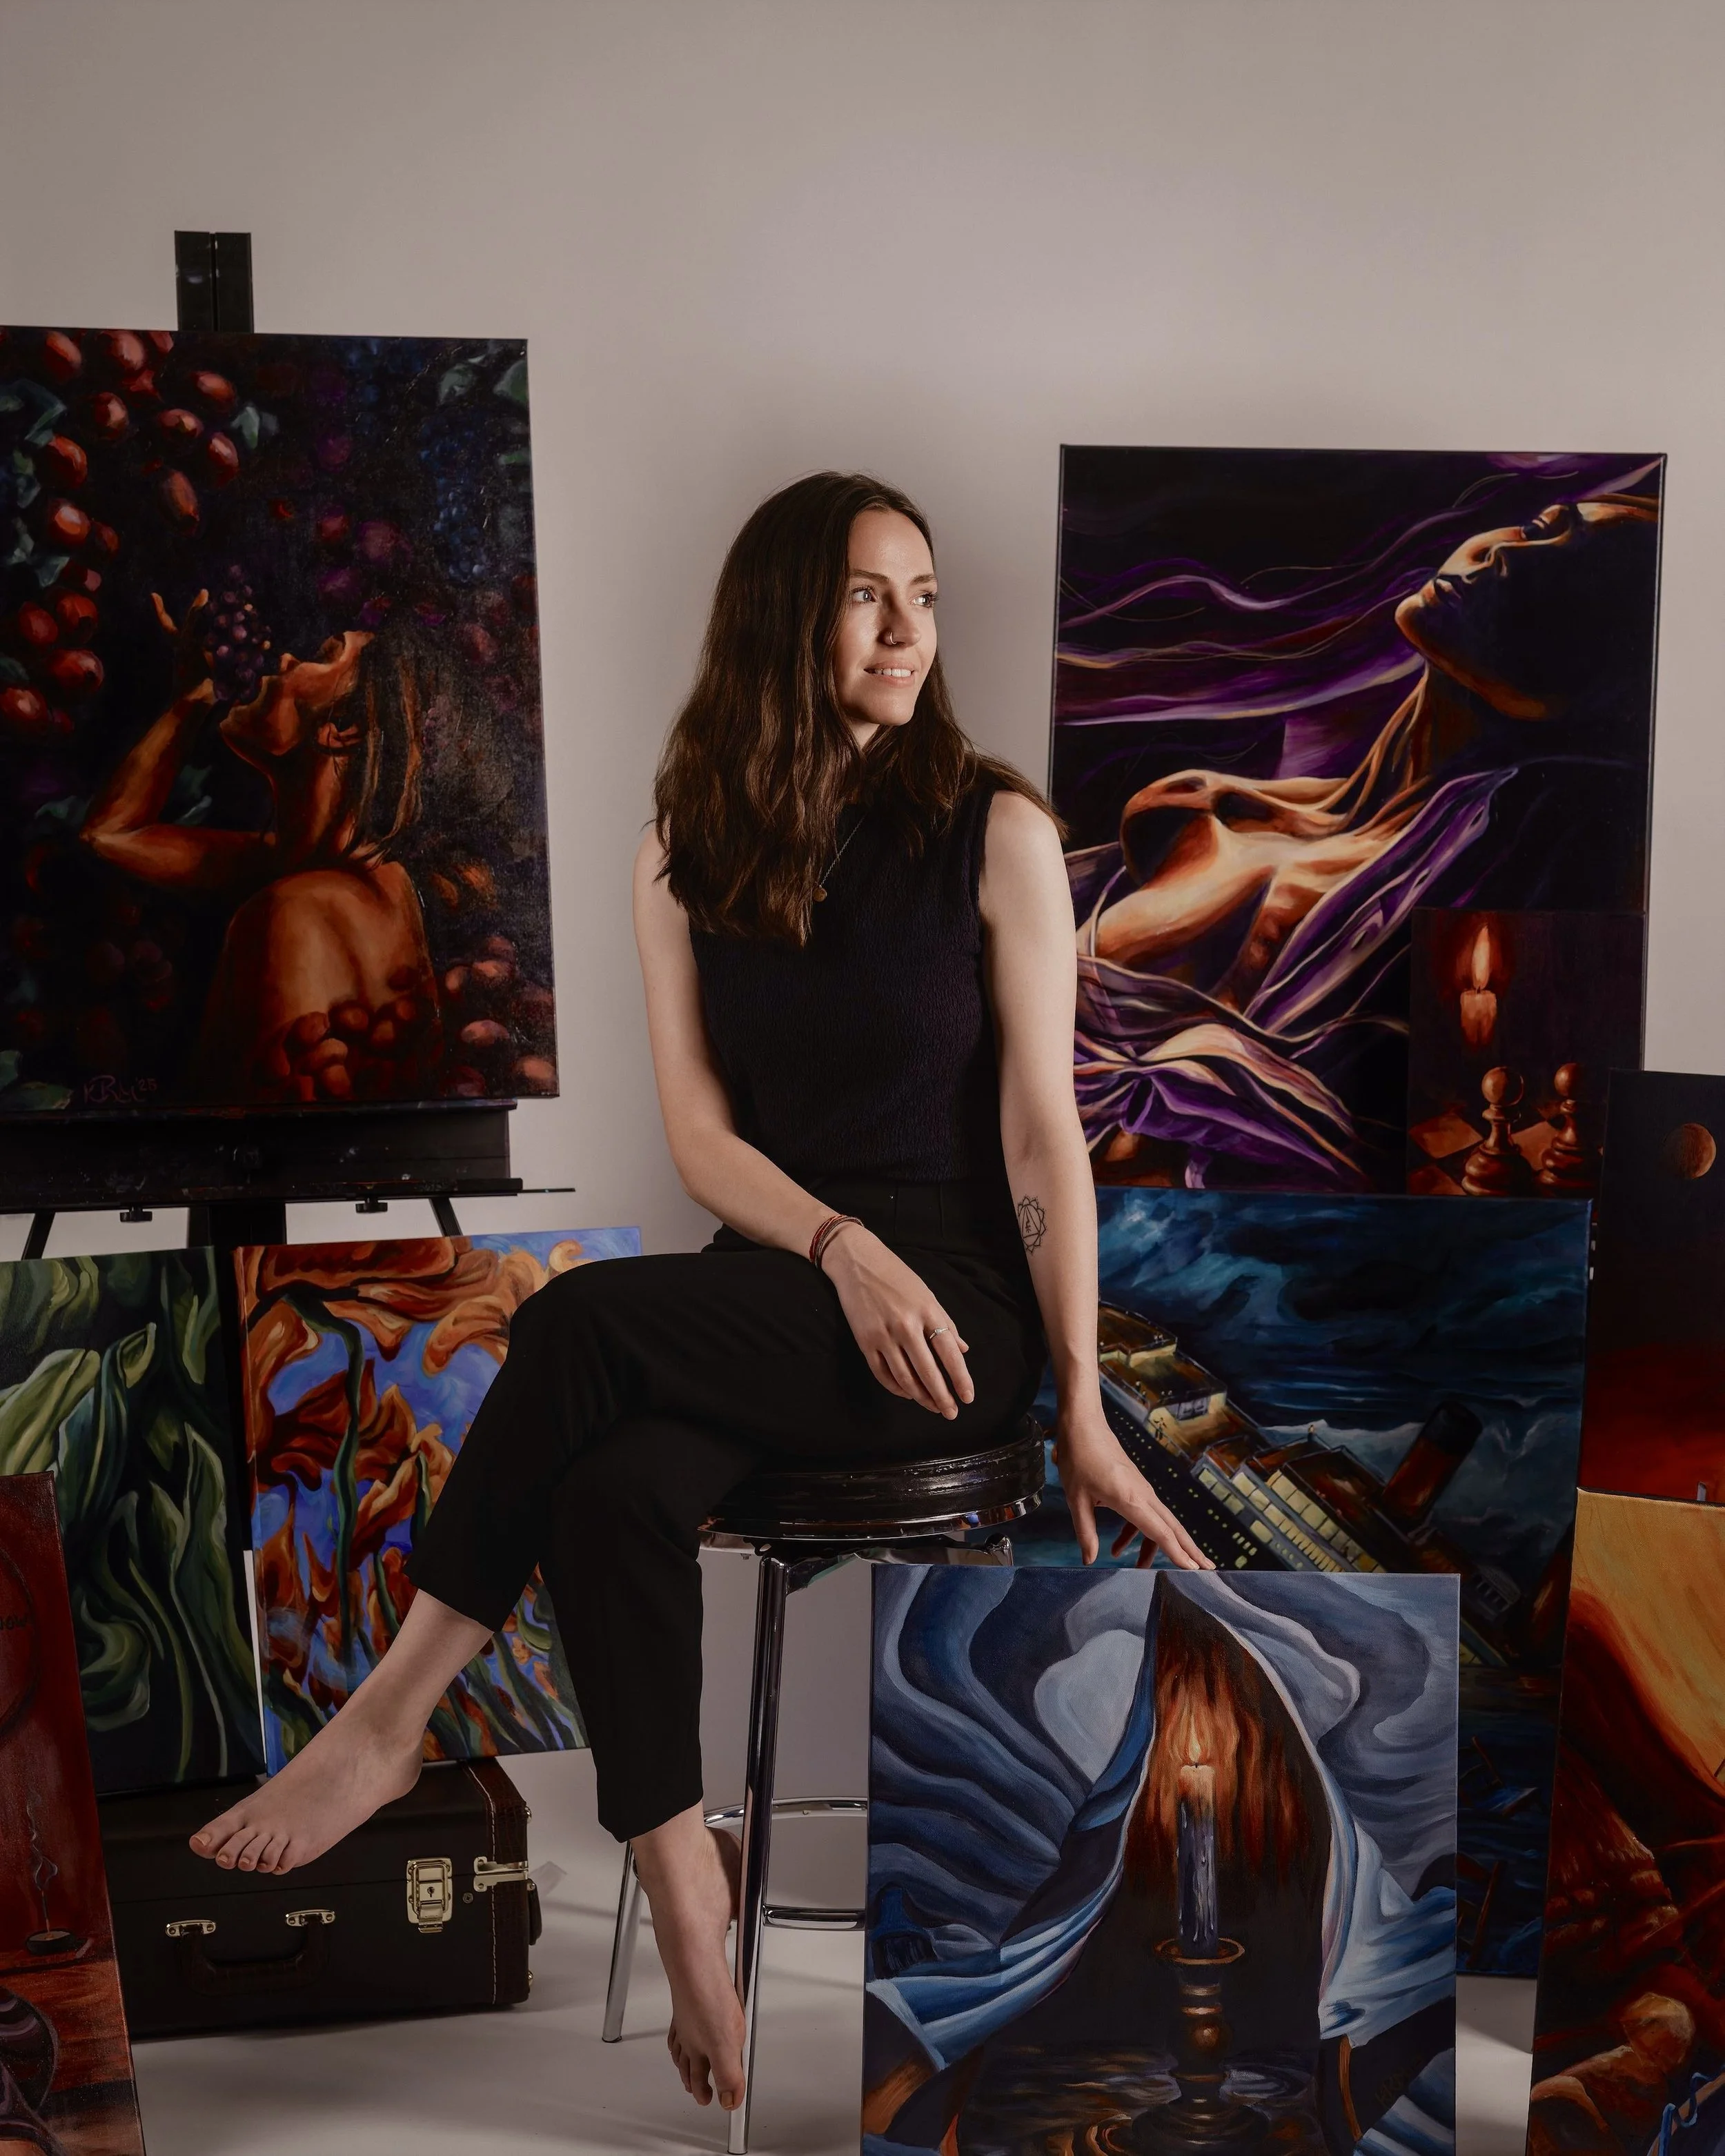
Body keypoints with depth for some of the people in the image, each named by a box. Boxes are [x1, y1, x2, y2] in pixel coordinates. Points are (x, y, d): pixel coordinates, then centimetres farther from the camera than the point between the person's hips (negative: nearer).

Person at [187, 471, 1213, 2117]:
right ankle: (679, 1882, -14)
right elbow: (700, 1135, 4)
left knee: (582, 1321, -26)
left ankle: (388, 1724, -12)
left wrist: (1082, 1412, -8)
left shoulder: (995, 831, -2)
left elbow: (1042, 1131, -5)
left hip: (958, 1299, -3)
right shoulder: (686, 857, 9)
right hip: (775, 1280, 4)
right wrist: (844, 1252, -15)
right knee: (615, 1491, -29)